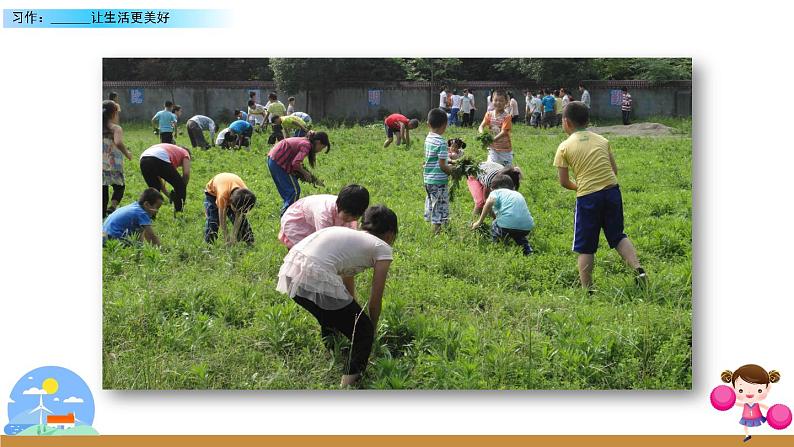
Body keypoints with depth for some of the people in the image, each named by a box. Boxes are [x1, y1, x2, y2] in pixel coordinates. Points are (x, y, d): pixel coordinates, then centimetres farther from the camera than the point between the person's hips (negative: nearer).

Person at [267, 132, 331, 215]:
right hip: (278, 162, -10)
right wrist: (305, 173, -6)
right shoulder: (307, 145, -15)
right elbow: (296, 163, -25)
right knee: (294, 190, -3)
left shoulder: (303, 141, 14)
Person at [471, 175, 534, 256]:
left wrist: (479, 222, -3)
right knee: (518, 235, 36)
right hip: (527, 227, 4)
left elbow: (489, 202, -8)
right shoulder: (518, 194, 31)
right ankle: (527, 249, 16)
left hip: (507, 225, -4)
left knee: (494, 225, 28)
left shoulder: (496, 192, 14)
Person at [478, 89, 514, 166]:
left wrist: (492, 140, -37)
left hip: (505, 149, -3)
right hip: (493, 148, 3)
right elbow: (481, 126, -7)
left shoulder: (507, 116, -13)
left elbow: (504, 132, -22)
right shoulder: (489, 114, 1)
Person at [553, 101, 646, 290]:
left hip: (587, 197, -4)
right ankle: (639, 270, 4)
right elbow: (614, 169, 13)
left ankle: (587, 290, 9)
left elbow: (564, 182, 0)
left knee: (585, 248, 7)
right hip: (612, 191, 4)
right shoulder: (602, 140, 12)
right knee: (618, 237, 20)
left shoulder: (564, 147, 0)